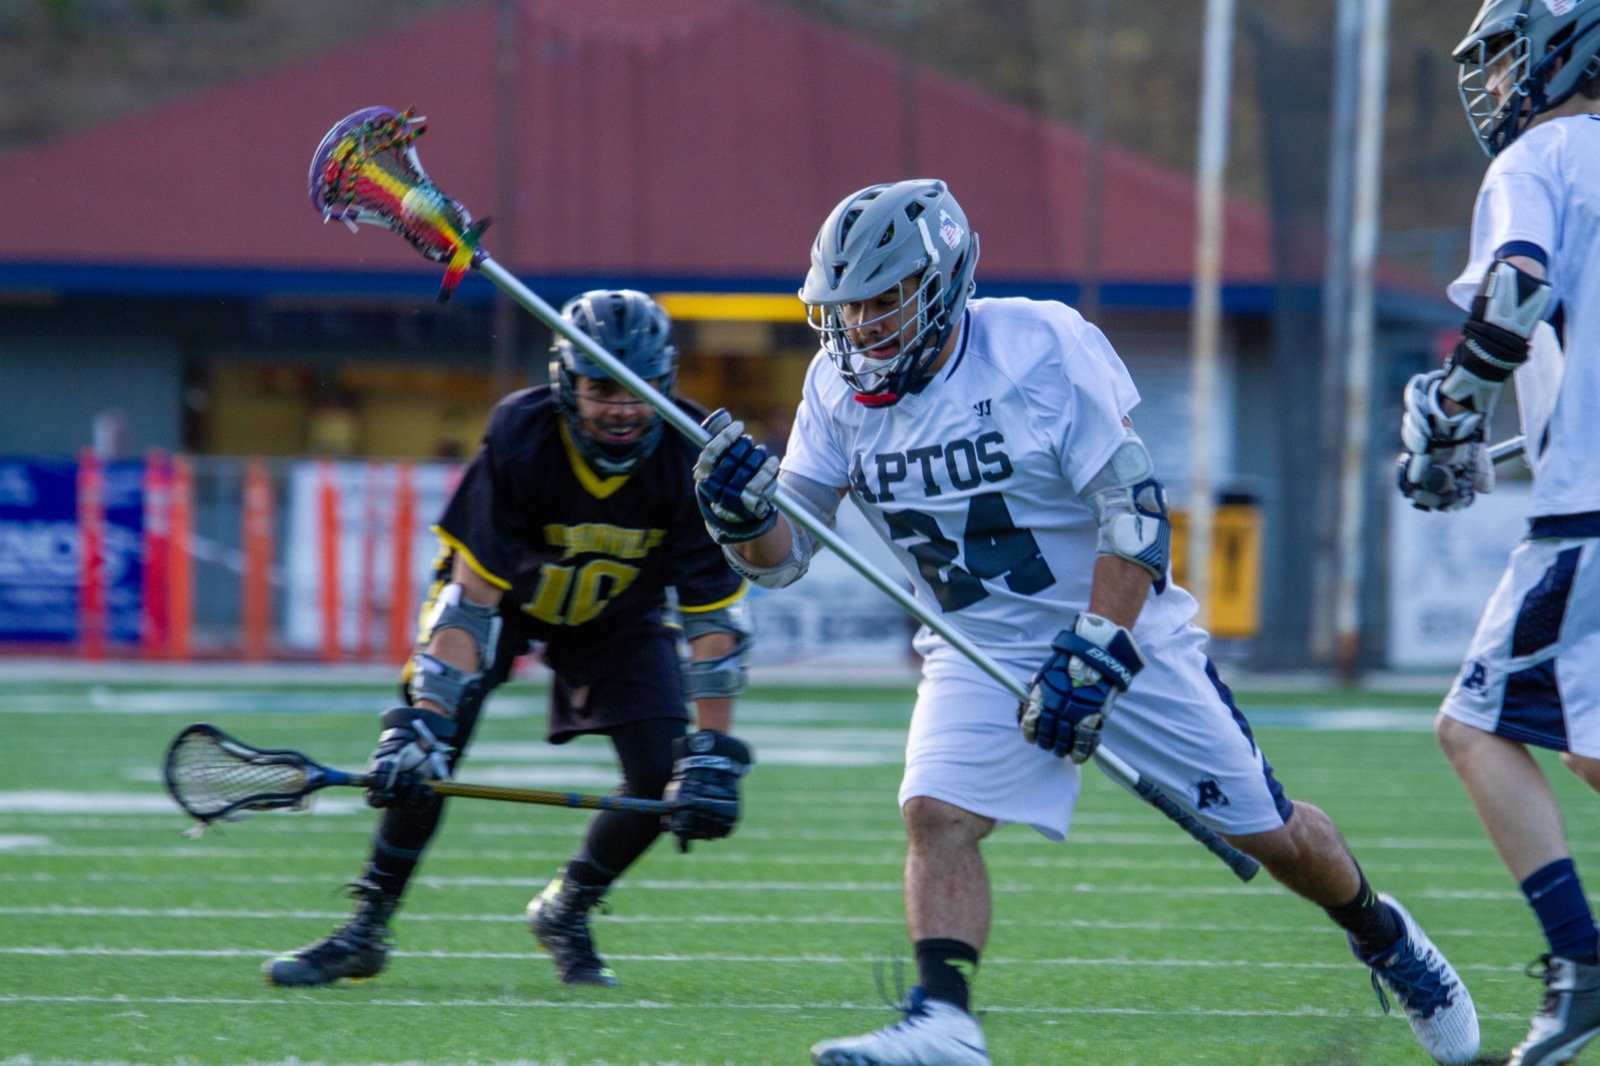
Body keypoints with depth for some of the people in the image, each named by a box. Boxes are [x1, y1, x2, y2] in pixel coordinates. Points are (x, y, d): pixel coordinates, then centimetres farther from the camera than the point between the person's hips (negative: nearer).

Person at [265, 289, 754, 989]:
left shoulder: (692, 460, -29)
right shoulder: (520, 438, -33)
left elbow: (714, 616, -23)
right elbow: (472, 594, -32)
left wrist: (712, 754, -28)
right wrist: (424, 721, -39)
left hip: (618, 613, 2)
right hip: (509, 592, -2)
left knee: (665, 778, -13)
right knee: (424, 753, -21)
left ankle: (565, 913, 13)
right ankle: (365, 932, -5)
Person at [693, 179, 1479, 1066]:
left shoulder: (1044, 348, -22)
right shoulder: (840, 387, -7)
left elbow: (1135, 510, -20)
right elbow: (782, 557, -4)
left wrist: (1093, 657, -25)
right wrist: (741, 507, -26)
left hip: (1123, 630, -3)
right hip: (980, 652, 3)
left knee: (1266, 832, 6)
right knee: (937, 817, -23)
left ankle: (1382, 936, 32)